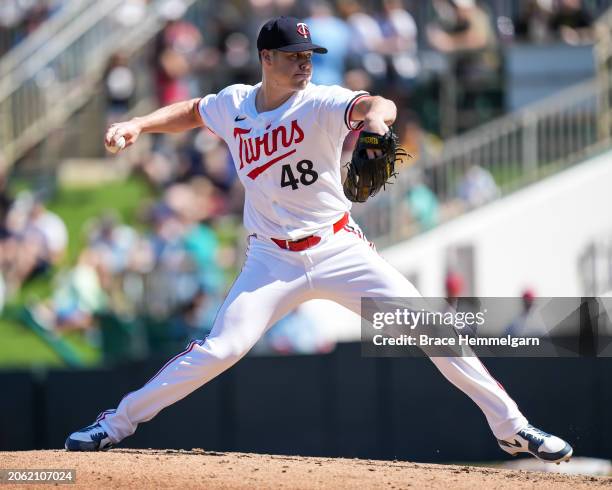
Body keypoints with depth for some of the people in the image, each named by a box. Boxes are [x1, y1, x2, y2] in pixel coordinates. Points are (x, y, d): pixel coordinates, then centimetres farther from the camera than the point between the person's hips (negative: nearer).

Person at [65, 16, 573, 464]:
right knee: (220, 349, -14)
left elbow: (376, 105, -36)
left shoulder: (320, 104, -14)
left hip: (340, 250, -1)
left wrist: (374, 114, -60)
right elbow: (192, 111, 22)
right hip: (273, 261, 1)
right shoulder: (233, 105, -1)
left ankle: (511, 425, 0)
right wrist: (139, 125, 6)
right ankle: (117, 422, 1)